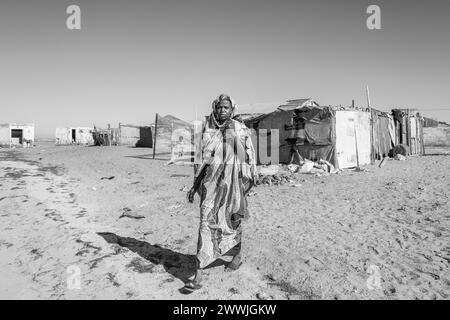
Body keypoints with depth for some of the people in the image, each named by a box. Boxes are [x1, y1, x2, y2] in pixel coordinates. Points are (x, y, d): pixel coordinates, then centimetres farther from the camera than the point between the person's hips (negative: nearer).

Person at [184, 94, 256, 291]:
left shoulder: (241, 130, -3)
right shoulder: (208, 131, 6)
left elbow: (249, 158, -1)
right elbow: (204, 160, 11)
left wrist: (247, 183, -8)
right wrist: (195, 186, 10)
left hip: (232, 184, -2)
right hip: (211, 184, 2)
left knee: (232, 222, 14)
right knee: (206, 224, -3)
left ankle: (237, 256, 41)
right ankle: (198, 275, 2)